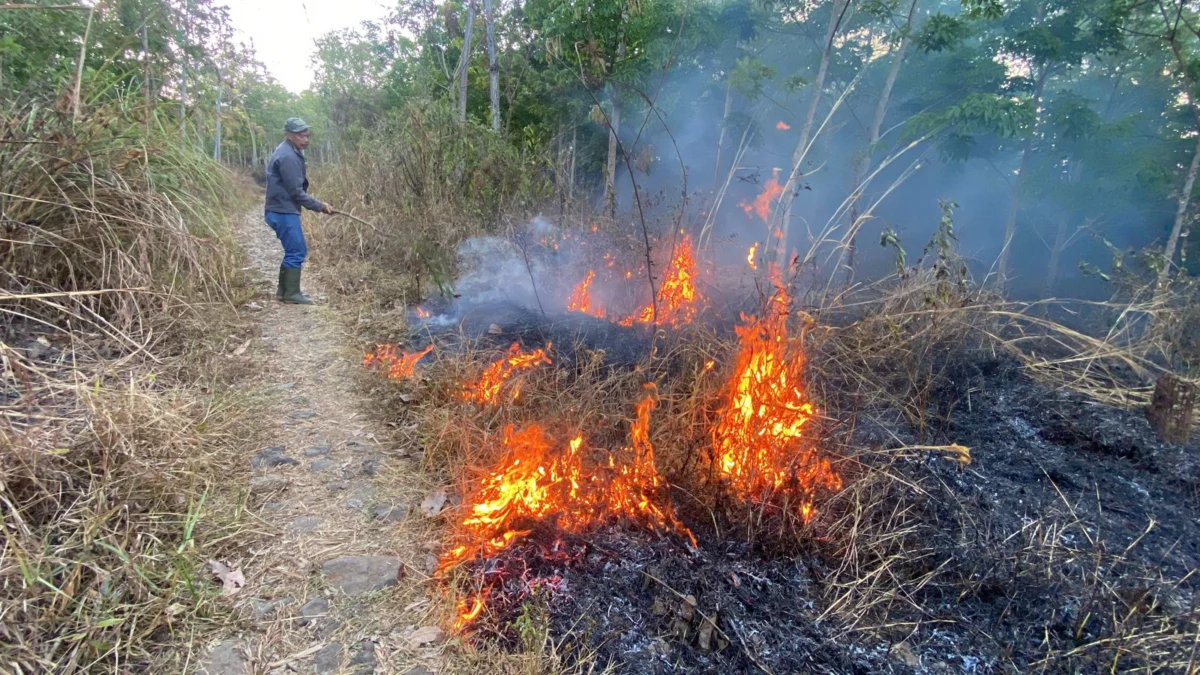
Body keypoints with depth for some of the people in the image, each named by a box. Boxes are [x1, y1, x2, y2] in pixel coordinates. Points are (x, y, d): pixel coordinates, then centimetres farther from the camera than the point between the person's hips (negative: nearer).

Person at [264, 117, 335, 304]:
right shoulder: (287, 157, -17)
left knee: (294, 250, 14)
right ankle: (291, 293, 0)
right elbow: (296, 191, -19)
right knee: (297, 251, -6)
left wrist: (317, 204, 13)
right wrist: (319, 206, -13)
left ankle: (284, 290, 20)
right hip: (284, 212, -10)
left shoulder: (291, 153, 15)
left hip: (284, 210, 10)